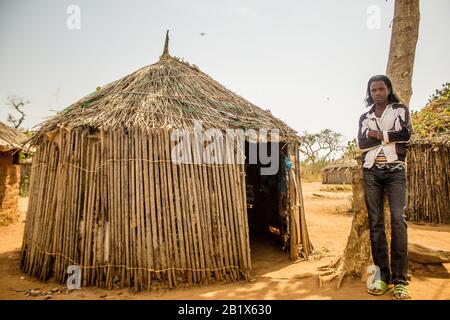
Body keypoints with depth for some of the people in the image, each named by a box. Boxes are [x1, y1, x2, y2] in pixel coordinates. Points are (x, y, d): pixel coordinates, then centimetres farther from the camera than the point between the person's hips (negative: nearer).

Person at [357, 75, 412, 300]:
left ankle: (400, 279, -11)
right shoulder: (364, 117, 17)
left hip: (394, 170, -2)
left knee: (398, 219, -14)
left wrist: (378, 134, -2)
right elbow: (361, 142, 1)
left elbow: (405, 134, -6)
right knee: (375, 222, -2)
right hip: (371, 171, 2)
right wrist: (390, 136, -3)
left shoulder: (400, 110, 12)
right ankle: (382, 276, 2)